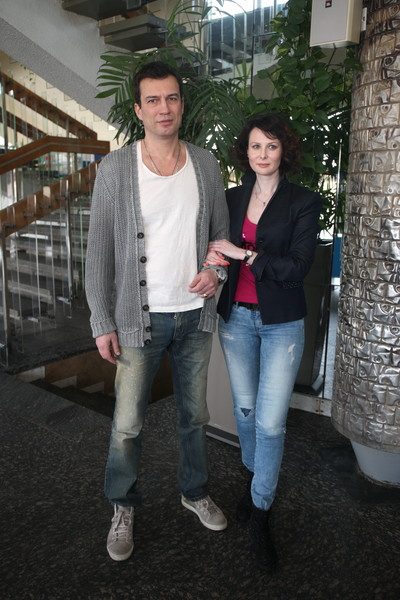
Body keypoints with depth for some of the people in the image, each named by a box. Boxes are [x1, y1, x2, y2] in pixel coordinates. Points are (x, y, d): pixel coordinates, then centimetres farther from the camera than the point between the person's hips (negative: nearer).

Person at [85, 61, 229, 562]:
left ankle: (195, 492, 41)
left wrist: (217, 270, -10)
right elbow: (98, 250, -7)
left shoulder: (205, 164, 3)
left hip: (196, 314, 3)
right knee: (127, 424, 7)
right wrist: (102, 323, -9)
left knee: (194, 415, 18)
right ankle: (123, 507, 33)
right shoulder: (115, 167, -7)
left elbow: (222, 231, 11)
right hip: (140, 318, -3)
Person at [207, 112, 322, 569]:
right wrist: (213, 257, -5)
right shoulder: (232, 198, 6)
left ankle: (260, 513, 16)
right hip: (236, 317, 4)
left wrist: (242, 254, -17)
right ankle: (254, 476, 41)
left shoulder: (303, 202, -6)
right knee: (245, 408, 15)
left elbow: (297, 267, -15)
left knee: (270, 422, -4)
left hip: (281, 323, -3)